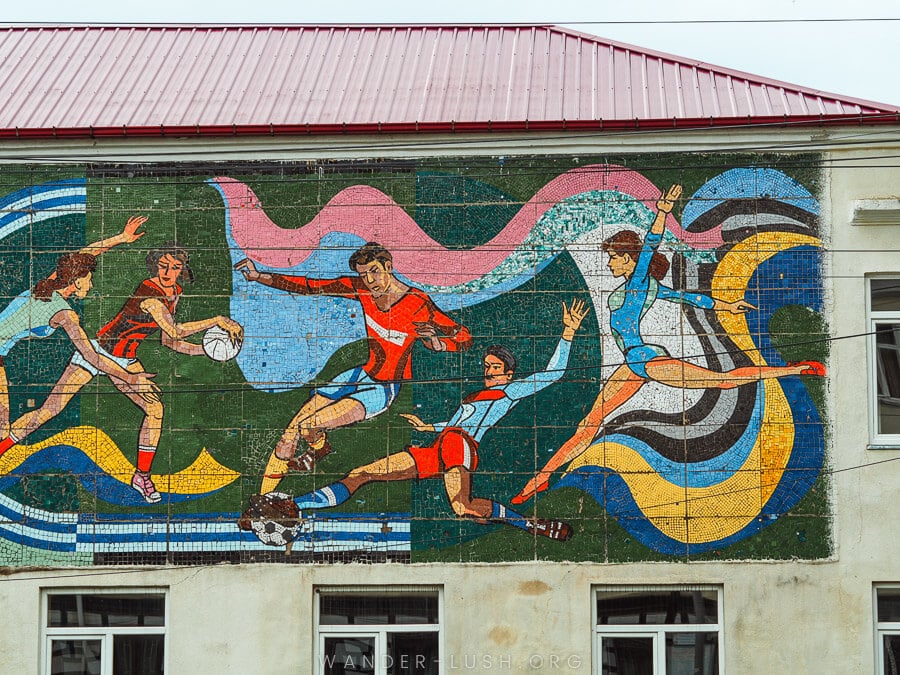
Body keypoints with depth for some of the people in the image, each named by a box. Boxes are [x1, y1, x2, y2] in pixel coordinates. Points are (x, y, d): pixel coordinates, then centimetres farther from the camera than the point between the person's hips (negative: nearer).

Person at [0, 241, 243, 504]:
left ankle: (142, 476, 4)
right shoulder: (149, 292, -27)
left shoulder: (174, 293, 1)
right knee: (49, 411, -7)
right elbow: (175, 331, -34)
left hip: (126, 361, 7)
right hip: (98, 351, -7)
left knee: (155, 408, -9)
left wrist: (205, 349, -2)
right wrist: (217, 321, -31)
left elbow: (168, 340, 8)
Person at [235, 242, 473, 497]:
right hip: (363, 374, 6)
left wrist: (434, 341, -40)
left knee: (308, 427, -17)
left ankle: (319, 449, 20)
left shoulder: (418, 305, -23)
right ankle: (262, 498, 22)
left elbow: (464, 338, -18)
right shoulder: (360, 288, -7)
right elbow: (310, 286, -1)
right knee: (291, 432, -1)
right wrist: (259, 276, -6)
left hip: (383, 390, -6)